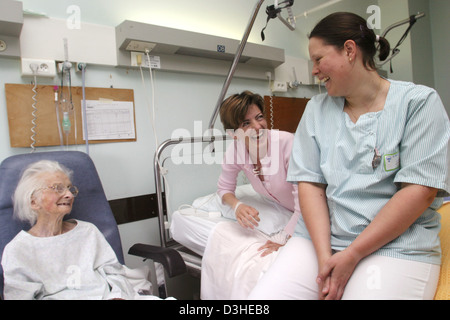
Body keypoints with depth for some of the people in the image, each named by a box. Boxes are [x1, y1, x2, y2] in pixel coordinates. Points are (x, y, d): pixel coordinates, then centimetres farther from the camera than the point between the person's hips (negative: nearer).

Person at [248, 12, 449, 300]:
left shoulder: (420, 102, -2)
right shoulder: (317, 110, 8)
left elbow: (420, 191, -10)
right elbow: (310, 184, 0)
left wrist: (352, 255, -14)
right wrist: (324, 255, -11)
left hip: (397, 243, -2)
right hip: (322, 237, 3)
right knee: (263, 295, -14)